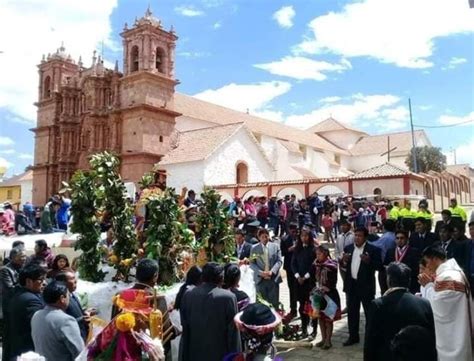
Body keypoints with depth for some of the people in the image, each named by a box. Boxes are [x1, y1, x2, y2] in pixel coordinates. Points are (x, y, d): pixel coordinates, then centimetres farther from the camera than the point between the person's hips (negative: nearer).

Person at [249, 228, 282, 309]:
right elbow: (252, 263, 1)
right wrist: (260, 272, -14)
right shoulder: (254, 248, 4)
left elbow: (279, 261, 1)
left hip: (273, 278, 0)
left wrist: (272, 271, -14)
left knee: (274, 302, 4)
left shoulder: (275, 246, 5)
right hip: (260, 279, 0)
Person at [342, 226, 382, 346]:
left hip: (366, 285, -5)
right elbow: (344, 266, 11)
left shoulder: (373, 249, -8)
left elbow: (379, 266, -11)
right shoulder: (348, 248, 7)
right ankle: (353, 336, 26)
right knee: (352, 312, 13)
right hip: (352, 285, 5)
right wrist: (344, 261, -11)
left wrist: (369, 261, -28)